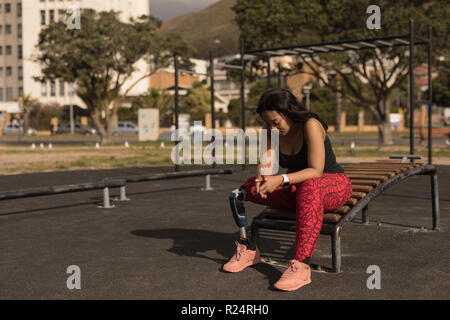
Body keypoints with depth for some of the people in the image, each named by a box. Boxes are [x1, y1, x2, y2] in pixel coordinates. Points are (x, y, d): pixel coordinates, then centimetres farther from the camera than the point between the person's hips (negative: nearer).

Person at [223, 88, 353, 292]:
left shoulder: (310, 126, -24)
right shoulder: (270, 130, -5)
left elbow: (316, 171, -29)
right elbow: (265, 163, -13)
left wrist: (281, 180, -42)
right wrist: (261, 179, -36)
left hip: (333, 185, -6)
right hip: (297, 189, 6)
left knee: (309, 188, -44)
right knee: (238, 191, -9)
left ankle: (301, 266, -47)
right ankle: (248, 250, 2)